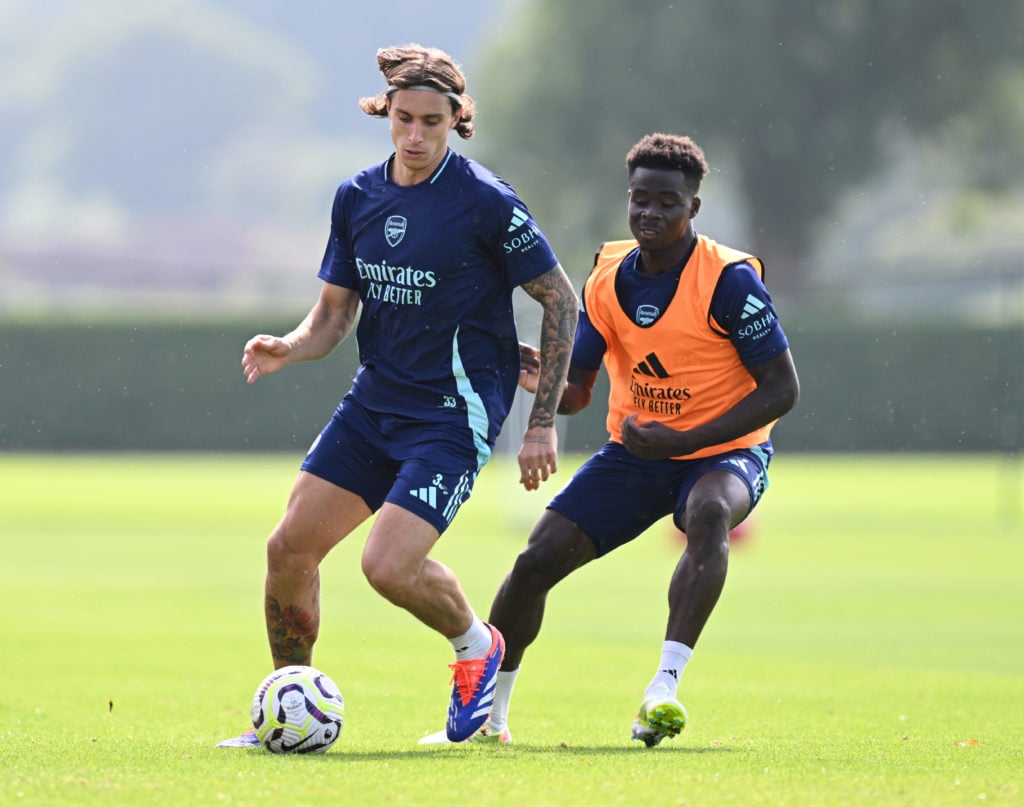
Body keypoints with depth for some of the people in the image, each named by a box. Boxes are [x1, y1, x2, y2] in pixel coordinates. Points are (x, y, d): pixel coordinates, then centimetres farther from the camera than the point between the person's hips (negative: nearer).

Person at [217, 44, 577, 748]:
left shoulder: (486, 201, -13)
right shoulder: (357, 197, 4)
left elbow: (561, 301, -7)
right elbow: (335, 310, 12)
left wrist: (544, 424, -8)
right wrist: (288, 348, -12)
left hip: (455, 414, -6)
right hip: (374, 400, 6)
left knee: (389, 565, -20)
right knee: (289, 548, -2)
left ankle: (476, 647, 13)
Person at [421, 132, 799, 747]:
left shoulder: (729, 280, -18)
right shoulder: (608, 279, -2)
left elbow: (782, 390, -17)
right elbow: (576, 392, 5)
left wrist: (684, 440, -24)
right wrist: (540, 376, -20)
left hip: (723, 450, -5)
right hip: (634, 453, 5)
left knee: (709, 515, -39)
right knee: (537, 560, -7)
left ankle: (663, 690, -42)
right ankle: (487, 713, 14)